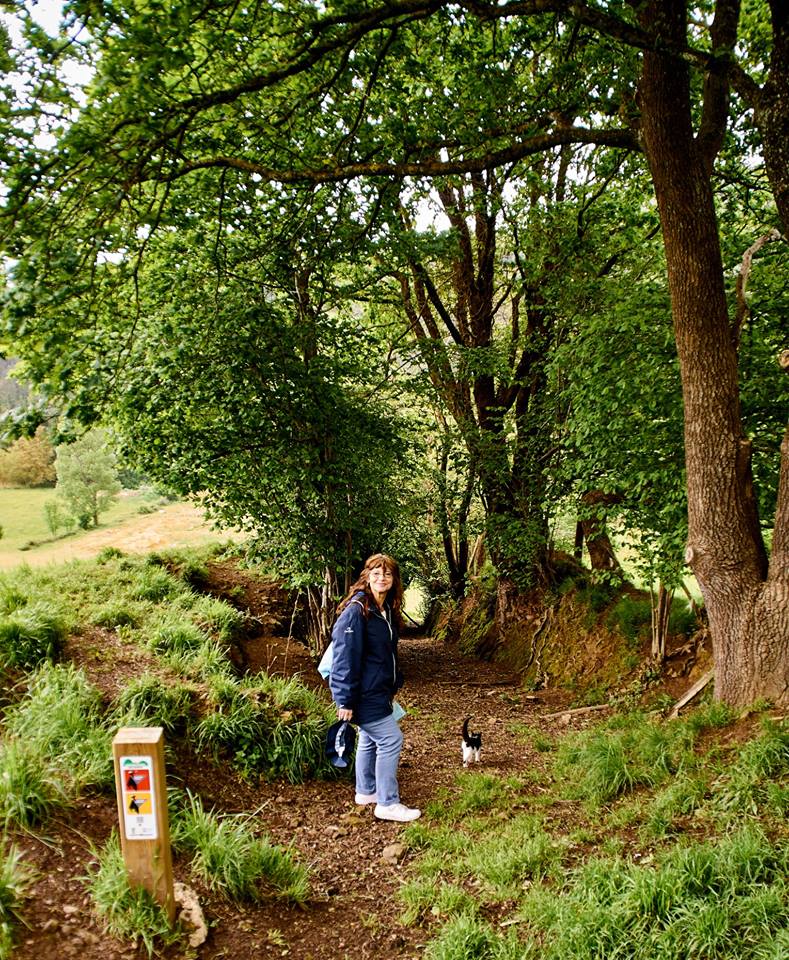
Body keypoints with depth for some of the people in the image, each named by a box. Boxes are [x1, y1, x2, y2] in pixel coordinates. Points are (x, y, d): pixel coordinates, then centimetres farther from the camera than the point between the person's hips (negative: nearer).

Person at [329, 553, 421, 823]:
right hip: (364, 694, -9)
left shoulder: (387, 610, 7)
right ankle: (387, 804, 4)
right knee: (390, 740, -6)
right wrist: (345, 700, -22)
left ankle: (366, 791, 35)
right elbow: (345, 657, -23)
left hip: (378, 691, 9)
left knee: (370, 739, 20)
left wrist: (394, 684, 19)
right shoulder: (356, 610, -21)